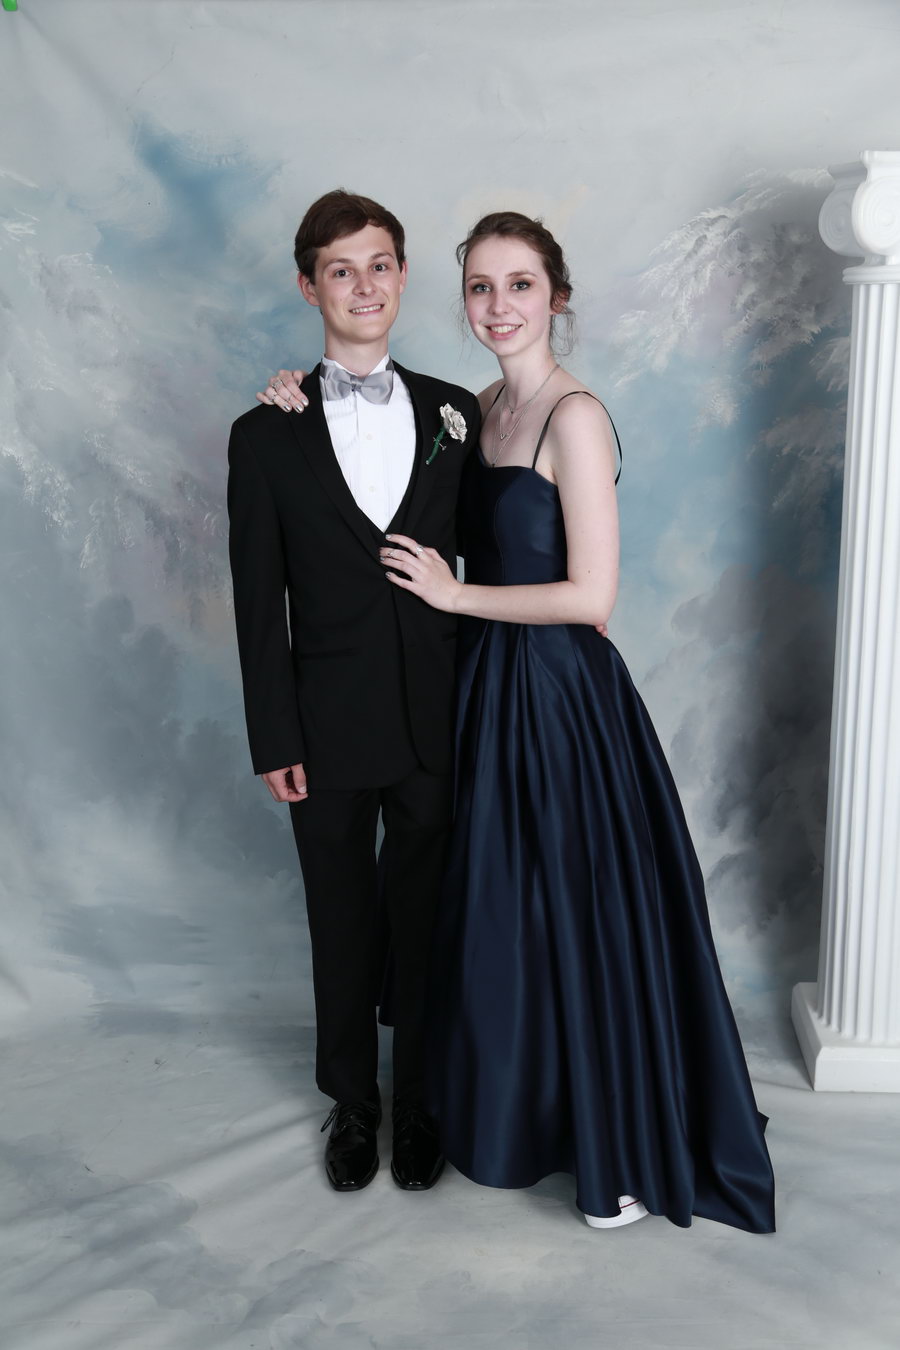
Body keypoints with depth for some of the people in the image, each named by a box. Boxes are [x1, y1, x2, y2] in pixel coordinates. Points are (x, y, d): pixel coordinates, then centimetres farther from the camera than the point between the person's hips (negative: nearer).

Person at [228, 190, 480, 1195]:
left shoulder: (456, 416, 2)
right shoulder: (268, 436, -3)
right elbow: (259, 604, -3)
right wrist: (275, 740, -6)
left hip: (437, 723, 1)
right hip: (330, 727, -1)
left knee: (426, 920, 13)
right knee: (342, 925, 14)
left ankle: (419, 1102, 33)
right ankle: (351, 1102, 35)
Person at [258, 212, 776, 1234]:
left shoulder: (574, 415, -16)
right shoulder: (483, 405, 8)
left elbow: (591, 593, -21)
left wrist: (455, 594, -12)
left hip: (560, 696, -8)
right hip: (490, 687, 8)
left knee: (581, 913, 4)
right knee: (501, 908, 18)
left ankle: (624, 1151, 24)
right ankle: (522, 1109, 40)